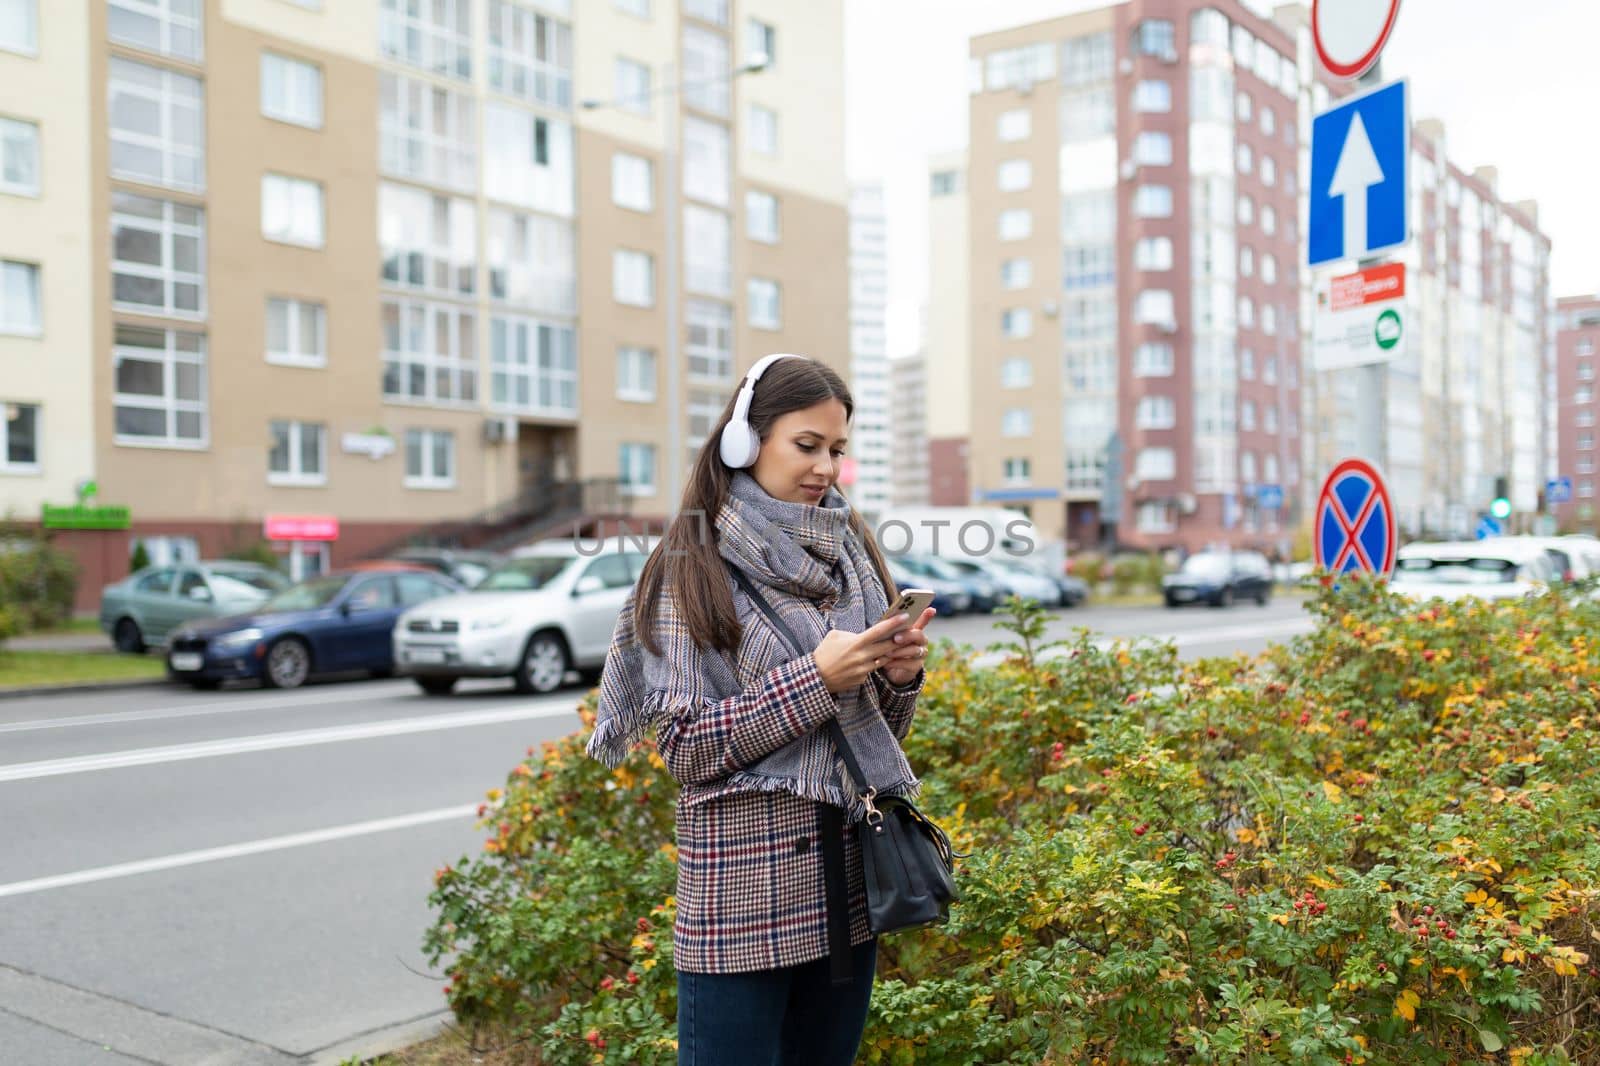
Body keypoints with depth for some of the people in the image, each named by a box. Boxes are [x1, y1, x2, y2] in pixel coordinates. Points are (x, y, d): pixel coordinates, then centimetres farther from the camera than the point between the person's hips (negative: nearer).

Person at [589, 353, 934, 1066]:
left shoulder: (850, 553, 9)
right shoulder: (692, 568, -7)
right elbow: (684, 746, -12)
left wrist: (899, 676, -6)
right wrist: (815, 679, -18)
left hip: (850, 874, 6)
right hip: (745, 885, -5)